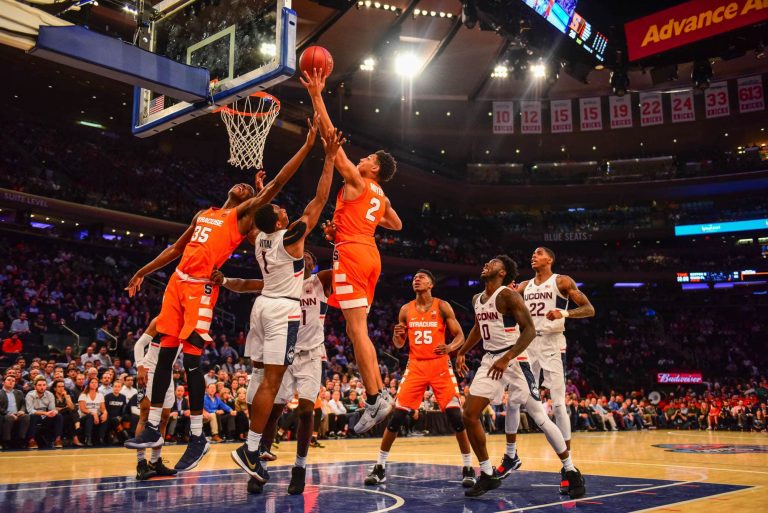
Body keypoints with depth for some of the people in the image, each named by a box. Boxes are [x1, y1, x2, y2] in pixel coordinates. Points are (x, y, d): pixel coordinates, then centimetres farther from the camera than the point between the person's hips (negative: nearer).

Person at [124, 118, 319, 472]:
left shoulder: (243, 213, 3)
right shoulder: (204, 214, 23)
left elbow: (276, 184, -8)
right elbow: (176, 248, 28)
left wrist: (307, 147, -12)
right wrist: (143, 272, 25)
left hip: (201, 287, -7)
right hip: (177, 282, 7)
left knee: (191, 359, -10)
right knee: (164, 354, 8)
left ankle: (197, 438, 1)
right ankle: (153, 429, 17)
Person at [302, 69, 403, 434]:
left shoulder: (356, 181, 0)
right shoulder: (381, 197, 20)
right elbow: (397, 225, 38)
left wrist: (316, 95, -3)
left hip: (351, 252, -8)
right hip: (370, 254, 8)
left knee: (357, 328, -11)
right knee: (356, 328, 12)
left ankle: (375, 400, -15)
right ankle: (379, 393, 9)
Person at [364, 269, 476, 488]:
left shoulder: (442, 306, -2)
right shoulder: (406, 310, 7)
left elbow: (459, 336, -3)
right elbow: (399, 344, 12)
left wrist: (450, 347, -24)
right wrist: (397, 335, -11)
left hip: (440, 366, -2)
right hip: (415, 366, 2)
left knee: (455, 415, -9)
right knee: (397, 416, -2)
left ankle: (468, 468, 6)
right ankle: (380, 467, 9)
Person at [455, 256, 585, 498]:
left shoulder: (508, 295, -14)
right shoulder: (477, 299, 11)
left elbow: (530, 330, -20)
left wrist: (506, 358, -27)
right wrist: (461, 352, 25)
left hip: (514, 360, -7)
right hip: (490, 360, 7)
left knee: (540, 418, -4)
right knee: (469, 415, -3)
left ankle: (572, 472, 12)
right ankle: (488, 474, 9)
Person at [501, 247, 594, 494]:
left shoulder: (562, 281, -2)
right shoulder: (525, 286, 15)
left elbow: (589, 309, -7)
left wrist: (564, 313, -24)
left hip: (552, 345, -6)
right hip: (528, 345, 6)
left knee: (558, 404, -10)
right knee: (513, 400, 5)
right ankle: (511, 456, 20)